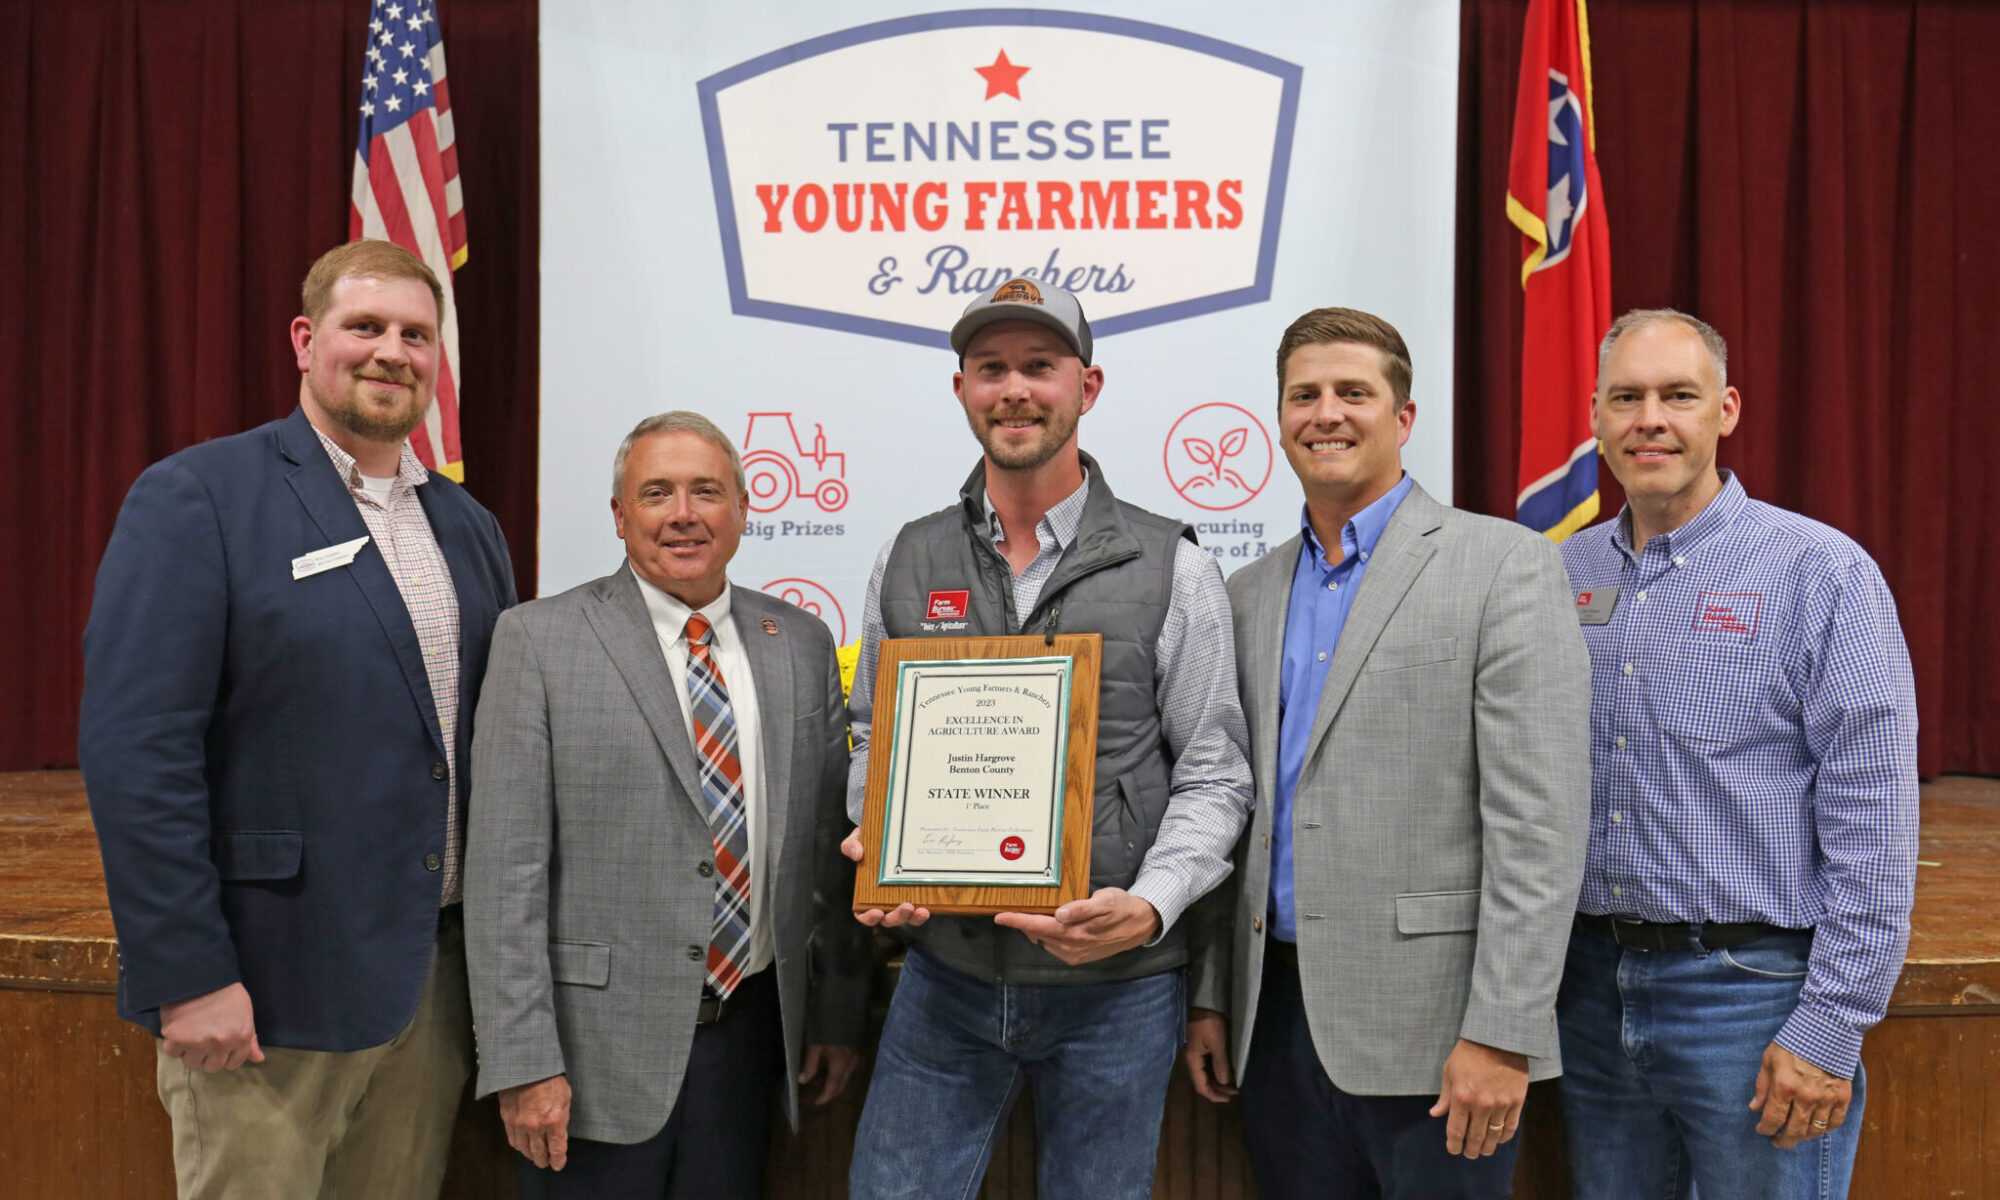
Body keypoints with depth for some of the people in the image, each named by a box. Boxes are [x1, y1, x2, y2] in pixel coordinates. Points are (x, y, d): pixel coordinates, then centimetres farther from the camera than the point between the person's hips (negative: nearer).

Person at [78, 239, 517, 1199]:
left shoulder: (468, 527, 12)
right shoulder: (194, 499, -8)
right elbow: (137, 749, -14)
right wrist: (186, 976, -17)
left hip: (438, 981, 6)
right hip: (264, 985, -6)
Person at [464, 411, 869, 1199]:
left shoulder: (801, 645, 7)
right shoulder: (539, 640, -5)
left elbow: (832, 846, 10)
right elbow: (504, 868, -9)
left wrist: (838, 1015, 11)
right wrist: (522, 1061, -12)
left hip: (749, 1026, 4)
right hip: (600, 1043, -3)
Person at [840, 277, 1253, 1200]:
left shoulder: (1172, 569, -3)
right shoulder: (905, 563, 5)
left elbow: (1213, 775, -2)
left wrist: (1150, 906, -17)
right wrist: (875, 859, -5)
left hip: (1114, 987, -2)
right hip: (944, 976, 2)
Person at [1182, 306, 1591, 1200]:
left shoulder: (1504, 565, -5)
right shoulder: (1249, 596, 13)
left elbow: (1539, 821, -12)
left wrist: (1501, 1034, -16)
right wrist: (1210, 994, 11)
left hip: (1429, 1027, -5)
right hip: (1276, 1018, 5)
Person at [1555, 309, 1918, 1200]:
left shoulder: (1822, 574, -8)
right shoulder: (1561, 575, 7)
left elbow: (1873, 821, -11)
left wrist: (1831, 1026, -14)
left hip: (1753, 990, -4)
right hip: (1592, 986, 5)